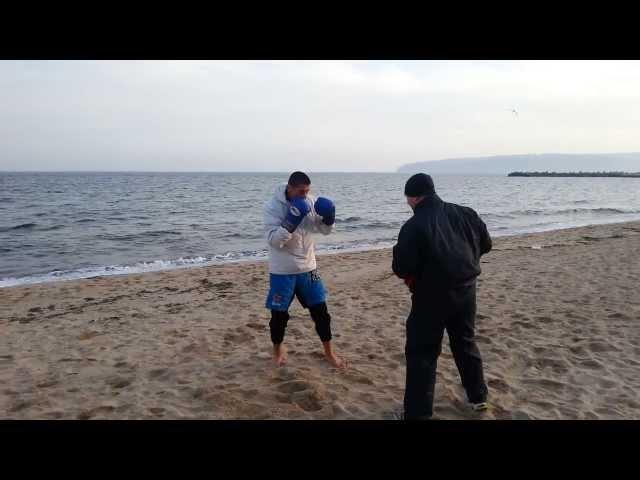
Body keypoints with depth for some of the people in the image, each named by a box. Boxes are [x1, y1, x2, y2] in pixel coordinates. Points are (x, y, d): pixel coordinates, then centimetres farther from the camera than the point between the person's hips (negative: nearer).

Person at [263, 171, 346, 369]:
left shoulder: (310, 201, -3)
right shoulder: (273, 206, -15)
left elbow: (324, 230, 5)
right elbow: (274, 240, -20)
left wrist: (329, 217, -16)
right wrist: (291, 221, -33)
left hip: (307, 266, 4)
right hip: (282, 270, -3)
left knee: (320, 309, 7)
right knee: (279, 313, 8)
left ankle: (329, 352, 23)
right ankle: (278, 349, 34)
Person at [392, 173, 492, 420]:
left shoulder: (413, 226, -18)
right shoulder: (465, 214, 1)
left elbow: (402, 269, -19)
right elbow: (486, 244, 11)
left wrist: (411, 273, 4)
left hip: (432, 296, -6)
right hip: (466, 290, 6)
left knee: (421, 353, 4)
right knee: (465, 342, 24)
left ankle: (418, 413, 8)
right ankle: (478, 396, 38)